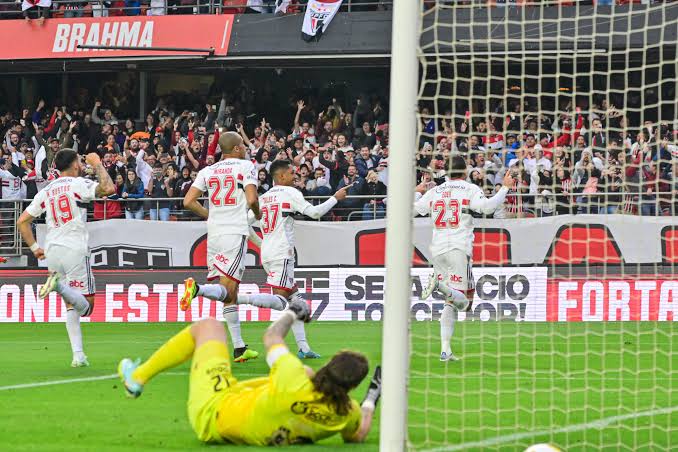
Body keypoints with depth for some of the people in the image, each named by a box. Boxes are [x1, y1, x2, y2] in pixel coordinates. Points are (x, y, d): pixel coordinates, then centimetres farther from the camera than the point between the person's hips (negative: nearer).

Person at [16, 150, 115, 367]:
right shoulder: (78, 184, -3)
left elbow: (22, 221, 14)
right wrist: (97, 165, 0)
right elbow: (109, 188, -15)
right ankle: (59, 285, -33)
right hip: (75, 249, -6)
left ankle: (78, 354, 2)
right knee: (85, 305, -5)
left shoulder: (46, 192, 14)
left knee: (72, 305, 13)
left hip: (52, 252, 6)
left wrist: (34, 247, 23)